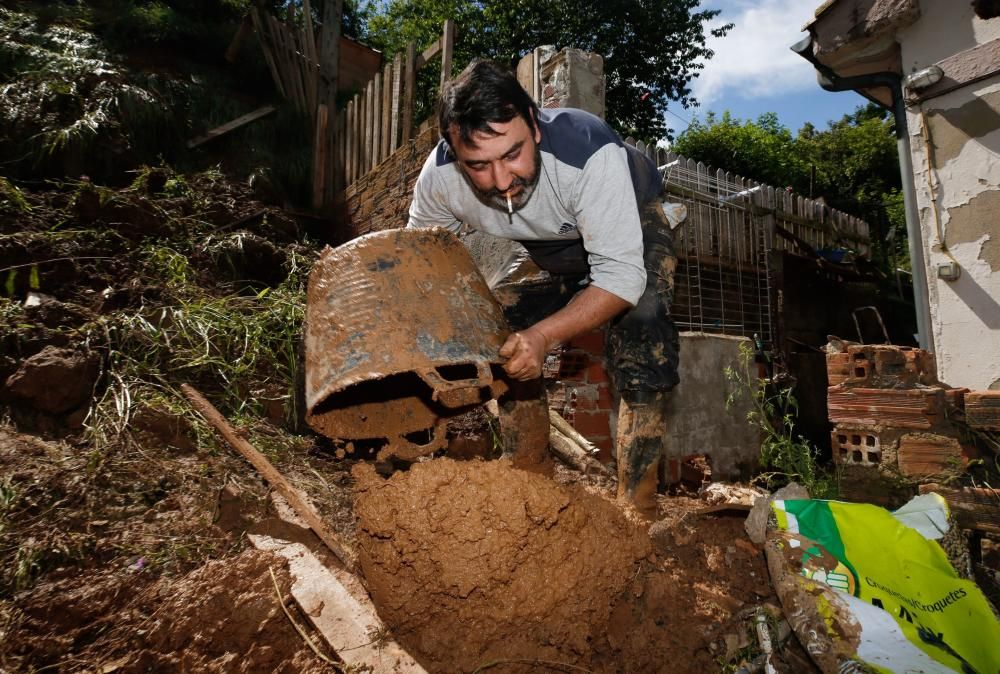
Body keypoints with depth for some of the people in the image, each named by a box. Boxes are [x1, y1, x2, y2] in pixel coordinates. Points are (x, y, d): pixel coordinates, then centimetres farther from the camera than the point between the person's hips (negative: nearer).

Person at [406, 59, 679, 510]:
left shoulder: (591, 152, -41)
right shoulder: (438, 179, -27)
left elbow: (623, 277, -37)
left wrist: (544, 335, -50)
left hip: (632, 224, -3)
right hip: (544, 249, 4)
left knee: (641, 359, -23)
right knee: (509, 358, -2)